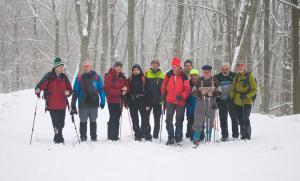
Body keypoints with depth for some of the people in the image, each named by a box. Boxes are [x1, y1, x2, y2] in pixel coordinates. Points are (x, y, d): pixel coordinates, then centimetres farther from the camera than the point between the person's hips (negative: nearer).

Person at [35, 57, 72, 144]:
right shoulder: (49, 76, -3)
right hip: (52, 105, -5)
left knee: (61, 124, 11)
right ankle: (59, 138, -6)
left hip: (62, 105, 5)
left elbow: (70, 89, 15)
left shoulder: (64, 77, 11)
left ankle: (58, 138, 27)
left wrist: (68, 92, -8)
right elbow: (41, 85, -11)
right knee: (56, 123, -11)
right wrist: (38, 90, -32)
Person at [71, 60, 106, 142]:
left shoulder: (96, 77, 4)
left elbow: (101, 90, 7)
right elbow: (75, 92, 4)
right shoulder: (79, 78, 4)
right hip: (83, 105, 0)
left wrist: (102, 101, 1)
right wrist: (73, 105, 0)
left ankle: (94, 137, 14)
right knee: (83, 122, 3)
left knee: (93, 121, 7)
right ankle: (83, 137, 10)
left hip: (94, 104, 0)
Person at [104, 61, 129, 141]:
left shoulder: (122, 77, 13)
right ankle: (110, 137, -4)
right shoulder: (109, 76, -8)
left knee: (117, 119, 10)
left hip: (120, 100, 7)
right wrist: (119, 92, -18)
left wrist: (125, 89, -8)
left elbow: (126, 86, 18)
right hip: (112, 100, -7)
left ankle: (115, 136, 15)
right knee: (113, 118, -7)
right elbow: (108, 89, -15)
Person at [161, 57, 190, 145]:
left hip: (180, 102, -3)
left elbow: (187, 89, -8)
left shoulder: (184, 76, -7)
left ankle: (178, 138, 17)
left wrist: (182, 96, -22)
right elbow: (164, 86, 14)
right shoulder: (168, 75, 1)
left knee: (179, 121, 7)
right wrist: (163, 95, 9)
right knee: (169, 120, 4)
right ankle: (171, 138, 14)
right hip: (170, 101, 3)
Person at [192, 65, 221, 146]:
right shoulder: (199, 81, 2)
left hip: (211, 103, 1)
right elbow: (193, 92, 2)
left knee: (210, 121, 7)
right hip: (200, 102, -1)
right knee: (198, 121, -5)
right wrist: (200, 92, -15)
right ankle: (196, 139, 2)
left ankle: (208, 139, 18)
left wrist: (213, 94, -12)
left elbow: (219, 92, 6)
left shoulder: (215, 80, 4)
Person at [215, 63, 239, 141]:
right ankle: (224, 135, 7)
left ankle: (235, 135, 12)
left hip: (232, 99, -1)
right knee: (223, 118, 2)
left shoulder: (234, 76, 0)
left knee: (234, 117, 4)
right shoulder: (217, 77, 2)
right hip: (222, 100, 1)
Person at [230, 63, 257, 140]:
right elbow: (233, 89, 19)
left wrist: (247, 96, -17)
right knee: (240, 120, 6)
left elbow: (254, 90, -5)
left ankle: (248, 135, -2)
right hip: (237, 102, 5)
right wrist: (232, 97, 4)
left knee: (245, 119, -11)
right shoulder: (236, 77, 12)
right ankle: (243, 135, 14)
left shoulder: (249, 76, -4)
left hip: (247, 102, -5)